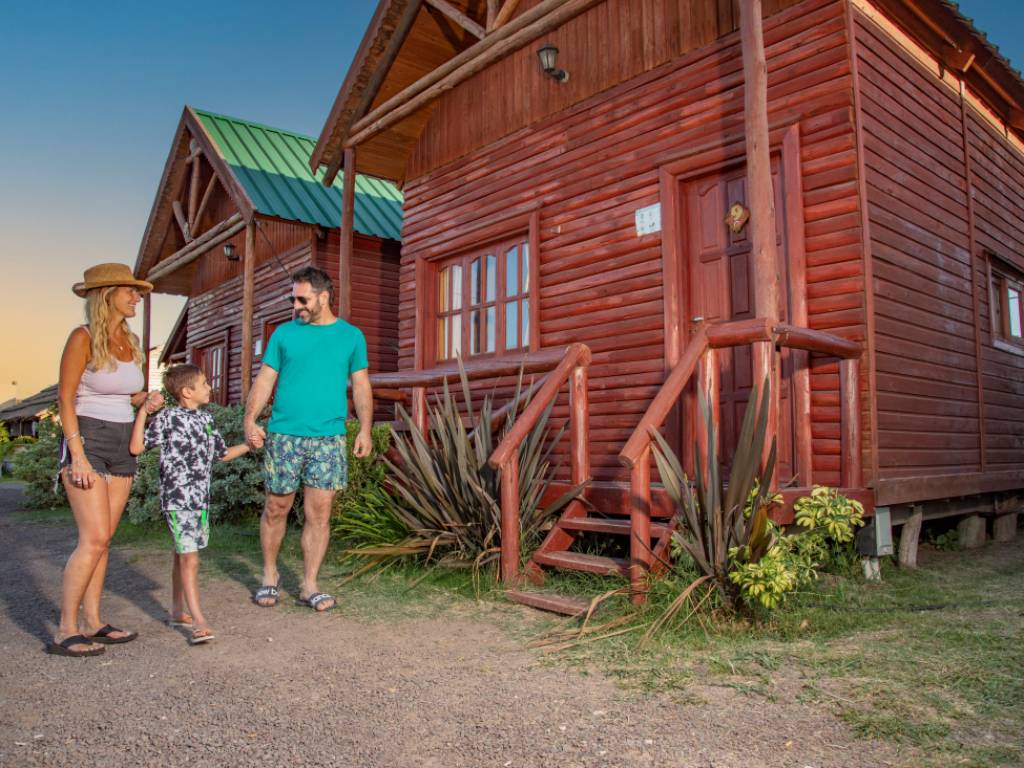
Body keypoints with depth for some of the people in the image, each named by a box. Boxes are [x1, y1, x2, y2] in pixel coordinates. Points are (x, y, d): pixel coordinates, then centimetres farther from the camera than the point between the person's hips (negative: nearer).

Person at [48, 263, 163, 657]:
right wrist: (78, 455, -18)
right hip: (87, 441, -7)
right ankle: (65, 632, -1)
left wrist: (147, 400, -1)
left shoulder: (131, 341, 9)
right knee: (94, 539, -11)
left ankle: (92, 623, 15)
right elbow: (65, 399, -11)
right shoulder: (83, 337, -10)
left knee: (102, 538, 8)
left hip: (122, 446, 7)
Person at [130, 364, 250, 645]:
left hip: (201, 499, 7)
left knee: (183, 556, 18)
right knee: (189, 558, -10)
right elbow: (136, 447, -16)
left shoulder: (206, 419, 12)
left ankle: (177, 610, 31)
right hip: (177, 499, -7)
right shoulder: (167, 418, -9)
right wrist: (142, 411, -22)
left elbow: (223, 453, 22)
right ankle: (199, 621, -10)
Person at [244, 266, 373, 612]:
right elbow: (264, 379, 6)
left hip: (328, 438, 0)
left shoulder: (351, 336, 8)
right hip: (284, 434, 0)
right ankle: (270, 576, 27)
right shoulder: (284, 333, 8)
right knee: (276, 508, 8)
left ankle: (309, 586, 13)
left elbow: (361, 386, 8)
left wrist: (365, 429, -2)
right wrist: (250, 419, -8)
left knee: (319, 513, 1)